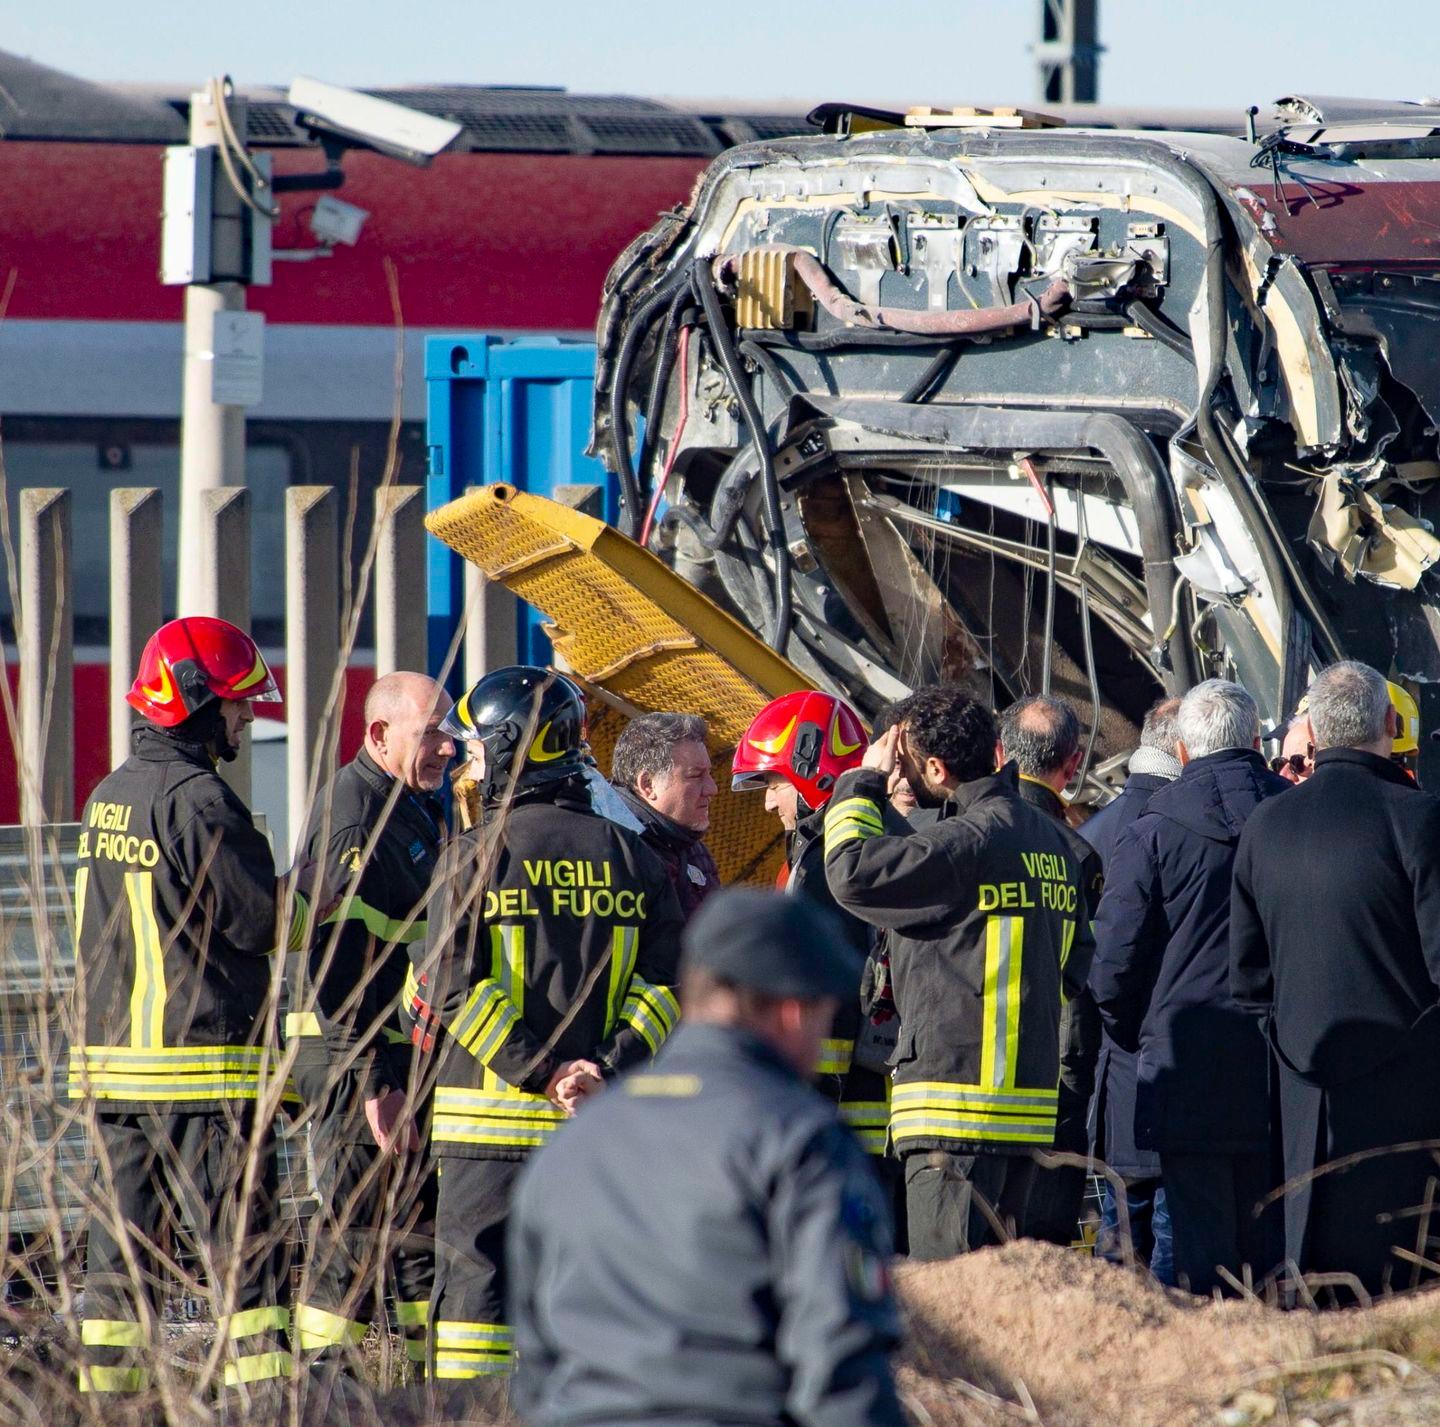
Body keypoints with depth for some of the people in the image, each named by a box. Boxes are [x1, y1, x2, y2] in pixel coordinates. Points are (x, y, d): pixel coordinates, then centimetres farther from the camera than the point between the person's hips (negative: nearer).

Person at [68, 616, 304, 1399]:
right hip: (204, 1065, -8)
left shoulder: (108, 798, 12)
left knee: (121, 1247, 9)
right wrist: (318, 896, 5)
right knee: (242, 1252, -5)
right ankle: (264, 1394, -7)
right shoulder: (197, 800, -14)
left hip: (111, 1062, 8)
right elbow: (263, 921, -12)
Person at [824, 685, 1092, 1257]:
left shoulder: (971, 841, -15)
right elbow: (1075, 961, 23)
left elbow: (854, 871, -17)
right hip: (1031, 1098, 9)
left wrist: (864, 782, -3)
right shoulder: (1049, 839, 15)